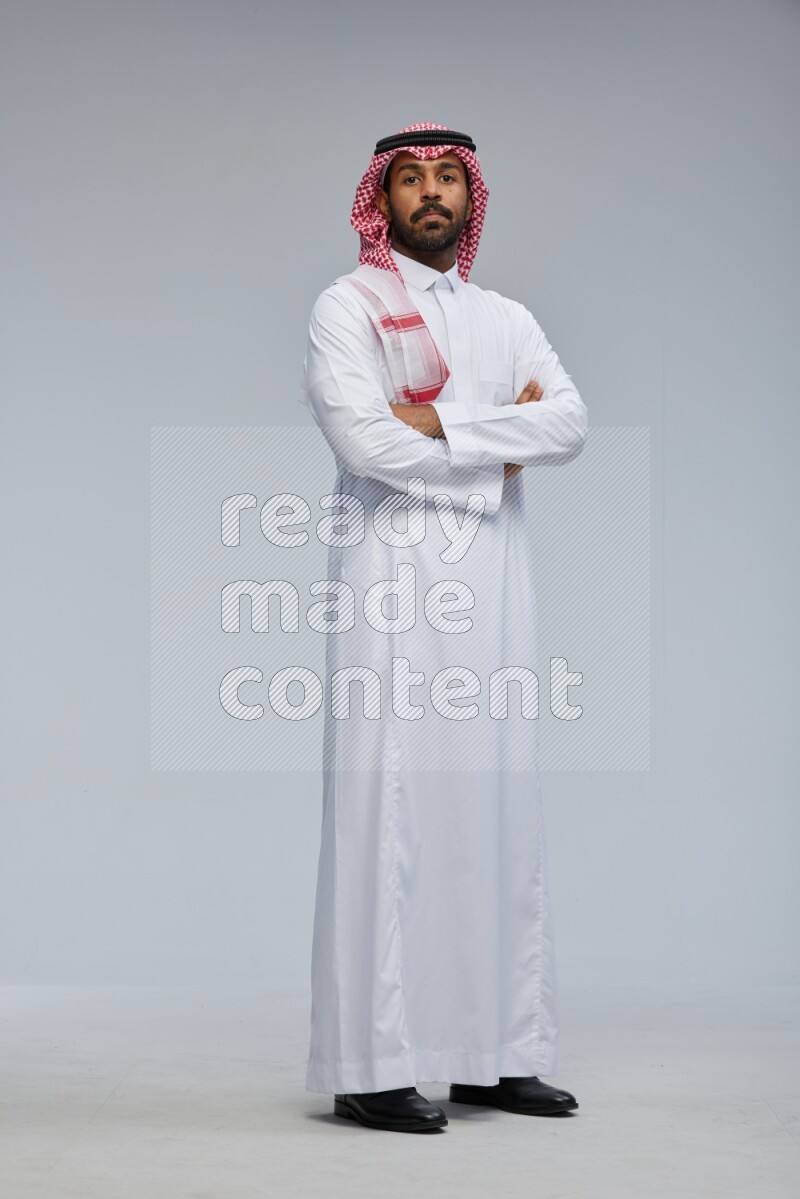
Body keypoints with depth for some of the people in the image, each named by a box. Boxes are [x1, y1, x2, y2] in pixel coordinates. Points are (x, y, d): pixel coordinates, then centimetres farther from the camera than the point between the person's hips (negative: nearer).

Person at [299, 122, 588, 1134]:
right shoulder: (347, 307, 4)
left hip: (491, 590, 6)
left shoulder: (507, 319, 21)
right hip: (394, 581, -5)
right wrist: (502, 438, -2)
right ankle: (373, 1068, -6)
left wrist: (443, 420, -10)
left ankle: (494, 1054, 10)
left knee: (497, 805, 4)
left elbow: (571, 423, 3)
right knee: (390, 805, -9)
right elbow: (364, 441, -12)